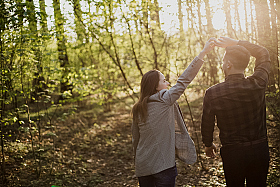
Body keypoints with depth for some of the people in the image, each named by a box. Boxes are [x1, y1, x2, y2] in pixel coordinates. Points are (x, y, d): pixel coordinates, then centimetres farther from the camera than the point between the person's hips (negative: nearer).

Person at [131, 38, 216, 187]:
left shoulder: (138, 110, 8)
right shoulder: (164, 100, -9)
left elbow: (135, 140, 13)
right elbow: (183, 81, -10)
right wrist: (203, 53, -7)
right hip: (163, 166, -6)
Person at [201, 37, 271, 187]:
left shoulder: (213, 93, -15)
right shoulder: (258, 84, -11)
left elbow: (207, 124, -1)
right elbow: (264, 55, 9)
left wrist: (208, 144, 17)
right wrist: (237, 43, 7)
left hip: (232, 152, -2)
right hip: (260, 149, 2)